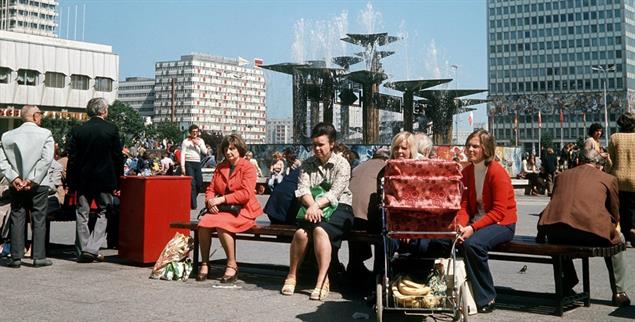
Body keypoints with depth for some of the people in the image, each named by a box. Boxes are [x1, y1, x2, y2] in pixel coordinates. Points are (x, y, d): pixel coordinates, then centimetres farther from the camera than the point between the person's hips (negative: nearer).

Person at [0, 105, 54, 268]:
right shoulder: (45, 134, -5)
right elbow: (46, 159, -14)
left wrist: (14, 178, -7)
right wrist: (32, 180, -13)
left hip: (17, 185, 3)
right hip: (39, 185, -3)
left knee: (17, 219, 8)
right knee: (39, 220, 3)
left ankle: (16, 257, 8)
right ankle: (39, 257, 4)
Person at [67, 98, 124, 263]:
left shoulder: (78, 131, -1)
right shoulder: (112, 129, -6)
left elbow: (72, 159, 0)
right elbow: (118, 157, -5)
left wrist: (71, 183, 6)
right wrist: (118, 182, 3)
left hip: (83, 179, 2)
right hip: (105, 179, -2)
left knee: (82, 214, 10)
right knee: (103, 214, 7)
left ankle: (82, 251, 12)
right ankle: (92, 249, -4)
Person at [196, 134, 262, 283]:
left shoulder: (248, 167, -1)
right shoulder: (220, 167, 19)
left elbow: (246, 194, -14)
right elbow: (211, 189, 14)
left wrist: (221, 199, -18)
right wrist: (210, 201, -10)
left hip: (242, 210, -5)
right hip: (221, 209, 5)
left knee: (221, 224, -34)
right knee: (203, 223, -25)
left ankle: (232, 265, -20)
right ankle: (204, 264, -15)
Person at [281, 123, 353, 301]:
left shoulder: (342, 164, 1)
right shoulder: (308, 164, 13)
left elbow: (335, 192, -13)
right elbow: (303, 189, -2)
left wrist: (317, 204, -29)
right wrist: (312, 206, -23)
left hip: (339, 208, -3)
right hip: (314, 208, 3)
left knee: (320, 230, -35)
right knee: (301, 232, -29)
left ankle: (322, 281, -33)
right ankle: (291, 276, -13)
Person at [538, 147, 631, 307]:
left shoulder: (562, 175, 26)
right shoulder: (608, 179, 18)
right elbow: (615, 215, 24)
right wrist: (611, 230, 44)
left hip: (555, 230, 3)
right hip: (592, 232, -3)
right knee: (618, 240, 29)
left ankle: (567, 285, 39)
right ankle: (619, 293, 27)